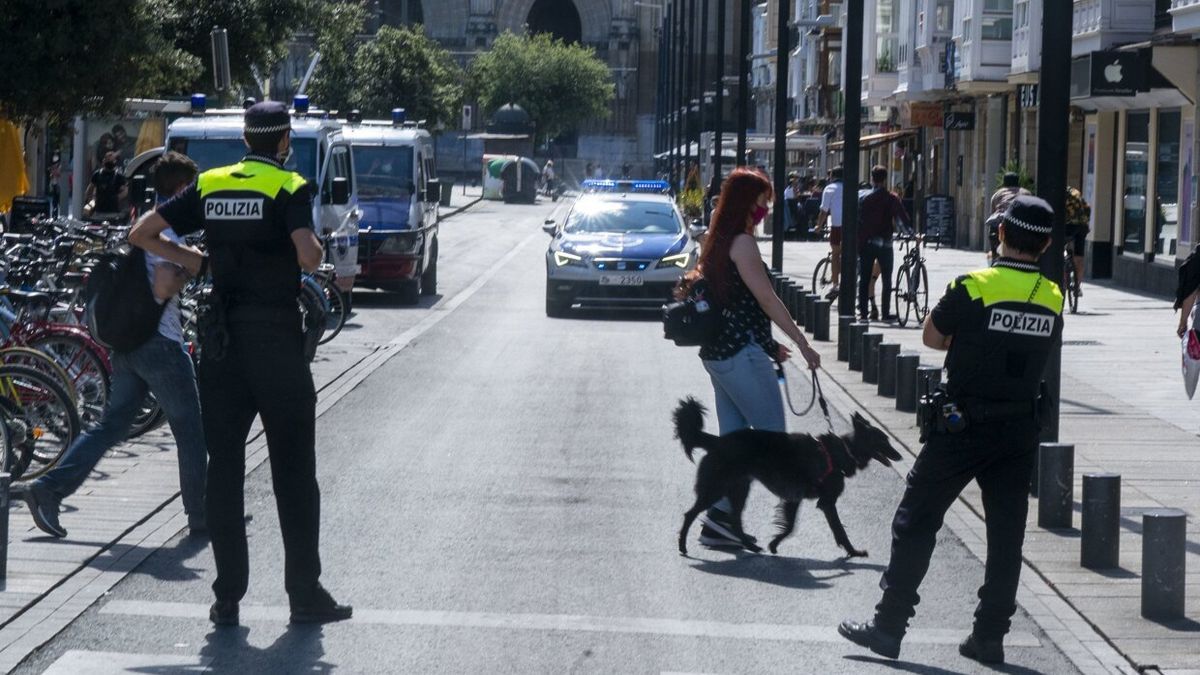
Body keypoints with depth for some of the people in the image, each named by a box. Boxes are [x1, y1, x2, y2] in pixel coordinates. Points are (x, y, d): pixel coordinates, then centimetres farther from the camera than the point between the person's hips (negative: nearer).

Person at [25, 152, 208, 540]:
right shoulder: (168, 227, -13)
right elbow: (164, 285, -23)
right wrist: (188, 274, -7)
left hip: (128, 342, 9)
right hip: (160, 343, -9)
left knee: (110, 427, 9)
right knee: (190, 432, 2)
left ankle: (49, 489, 0)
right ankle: (201, 517, 7)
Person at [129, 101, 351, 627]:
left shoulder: (209, 185, 8)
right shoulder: (290, 188, -6)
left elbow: (142, 234, 7)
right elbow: (307, 257, -20)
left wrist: (189, 260, 18)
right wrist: (317, 247, 1)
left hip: (220, 334, 4)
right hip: (277, 332, -4)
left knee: (224, 467, 7)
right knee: (293, 470, 3)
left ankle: (227, 598, 7)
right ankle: (305, 594, 6)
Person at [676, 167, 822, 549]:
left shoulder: (719, 242, 17)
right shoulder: (741, 243, -12)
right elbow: (767, 299, -15)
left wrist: (769, 345, 20)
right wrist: (803, 345, -11)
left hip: (719, 353, 10)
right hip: (742, 353, -10)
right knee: (772, 435, -4)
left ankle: (720, 522, 10)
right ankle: (721, 514, -10)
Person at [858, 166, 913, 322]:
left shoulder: (864, 198, 2)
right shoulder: (891, 199, -4)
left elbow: (858, 221, 3)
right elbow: (904, 218, -4)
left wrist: (858, 242, 8)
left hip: (866, 243, 2)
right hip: (885, 243, -2)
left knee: (865, 278, 7)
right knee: (887, 280, 7)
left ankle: (863, 311, 3)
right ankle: (886, 313, 6)